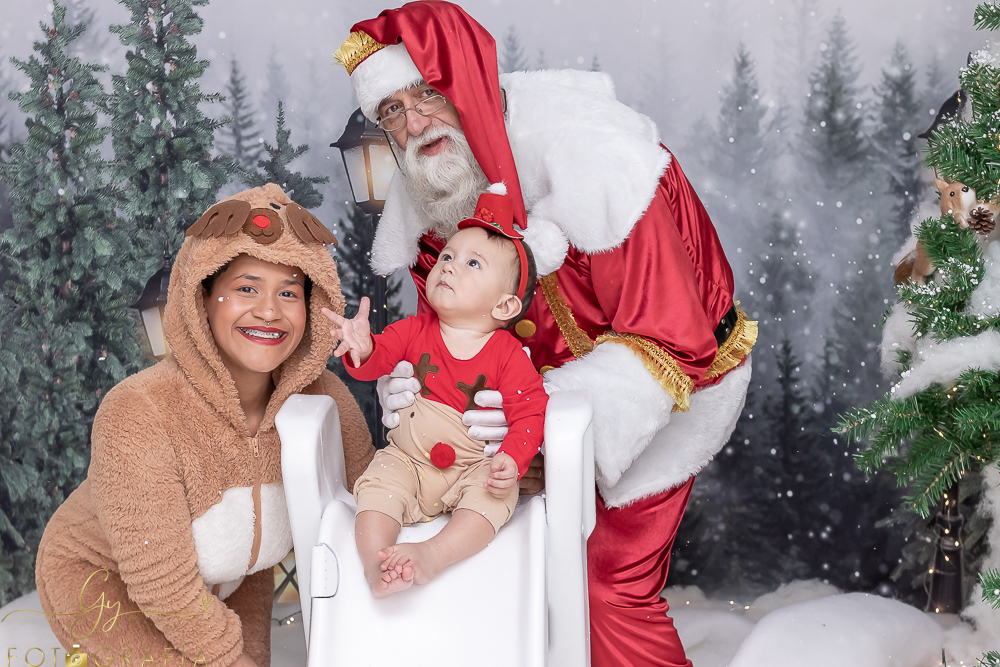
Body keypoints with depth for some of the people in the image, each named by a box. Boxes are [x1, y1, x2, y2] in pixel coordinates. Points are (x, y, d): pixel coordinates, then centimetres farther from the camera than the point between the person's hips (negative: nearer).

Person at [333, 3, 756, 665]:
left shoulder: (588, 158, -33)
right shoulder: (425, 193, -10)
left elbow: (670, 344, -32)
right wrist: (414, 387, -25)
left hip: (665, 379, -6)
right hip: (554, 375, 6)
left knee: (611, 582, -5)